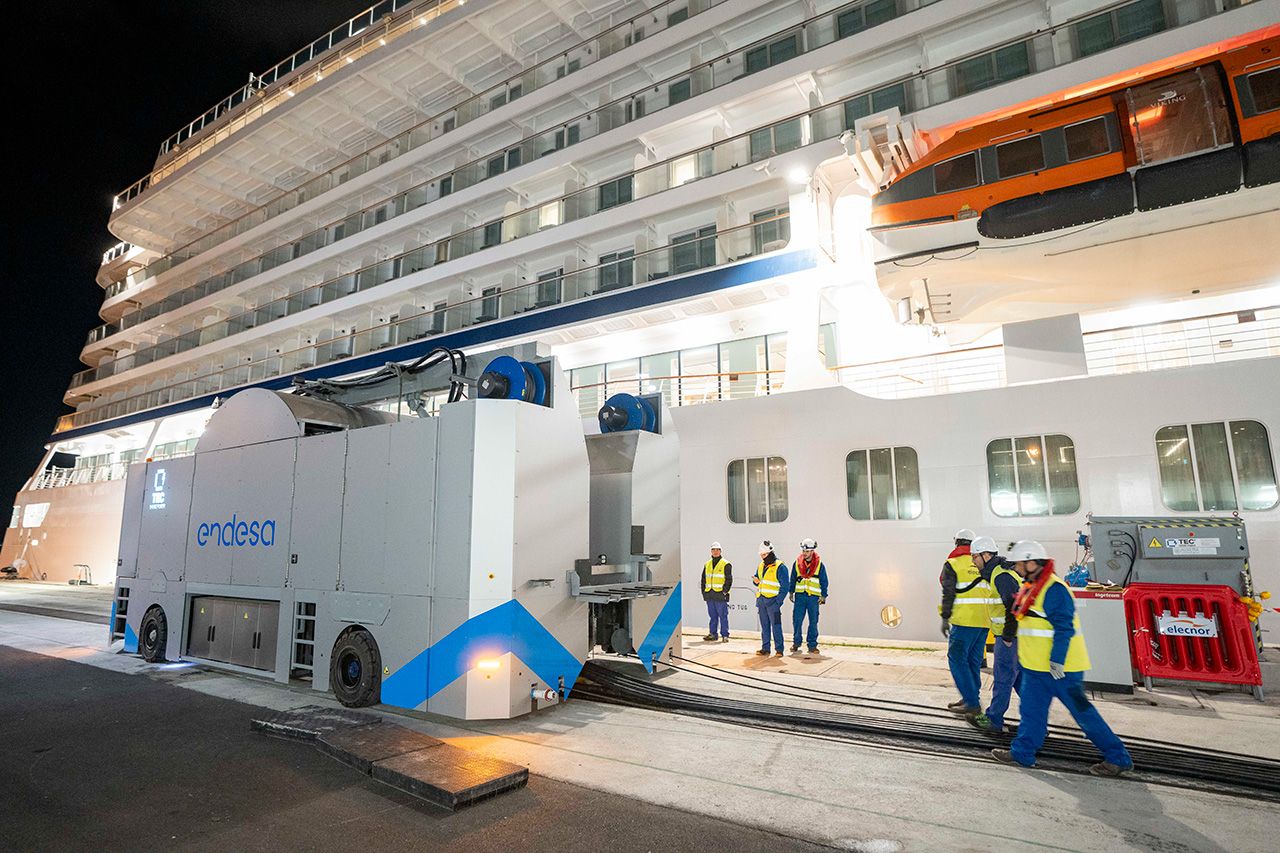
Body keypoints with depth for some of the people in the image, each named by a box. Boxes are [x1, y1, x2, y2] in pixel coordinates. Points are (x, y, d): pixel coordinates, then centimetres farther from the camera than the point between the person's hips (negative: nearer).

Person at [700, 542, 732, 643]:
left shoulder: (726, 564, -2)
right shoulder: (707, 564, 15)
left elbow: (729, 580, -6)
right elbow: (703, 579, 19)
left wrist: (724, 592, -13)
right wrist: (704, 592, 10)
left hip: (720, 595, -5)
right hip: (709, 595, 5)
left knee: (723, 616, -2)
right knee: (712, 616, 11)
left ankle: (725, 635, 4)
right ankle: (713, 634, 18)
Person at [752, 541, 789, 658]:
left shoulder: (780, 567, -8)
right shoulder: (761, 566, 14)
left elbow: (785, 586, -9)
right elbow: (757, 580, 24)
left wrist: (778, 601, -15)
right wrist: (756, 581, -1)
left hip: (772, 601, -6)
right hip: (761, 600, 7)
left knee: (776, 626, -4)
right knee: (764, 626, 10)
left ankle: (779, 649, 3)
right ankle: (765, 648, 17)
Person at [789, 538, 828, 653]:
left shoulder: (819, 565, 1)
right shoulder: (797, 563, 5)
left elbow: (824, 582, 5)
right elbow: (793, 579, 13)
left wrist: (823, 596, 0)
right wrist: (791, 592, 10)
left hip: (814, 596, -1)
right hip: (800, 595, 1)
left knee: (813, 622, 2)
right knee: (797, 620, -1)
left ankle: (812, 645, 12)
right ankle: (796, 643, 14)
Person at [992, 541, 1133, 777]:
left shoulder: (1054, 589, -19)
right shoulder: (1031, 587, 11)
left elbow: (1064, 628, -23)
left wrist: (1057, 660, -25)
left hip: (1059, 666, -10)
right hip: (1037, 666, 10)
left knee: (1082, 711, 1)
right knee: (1032, 710, 13)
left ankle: (1117, 758, 15)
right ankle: (1022, 753, 20)